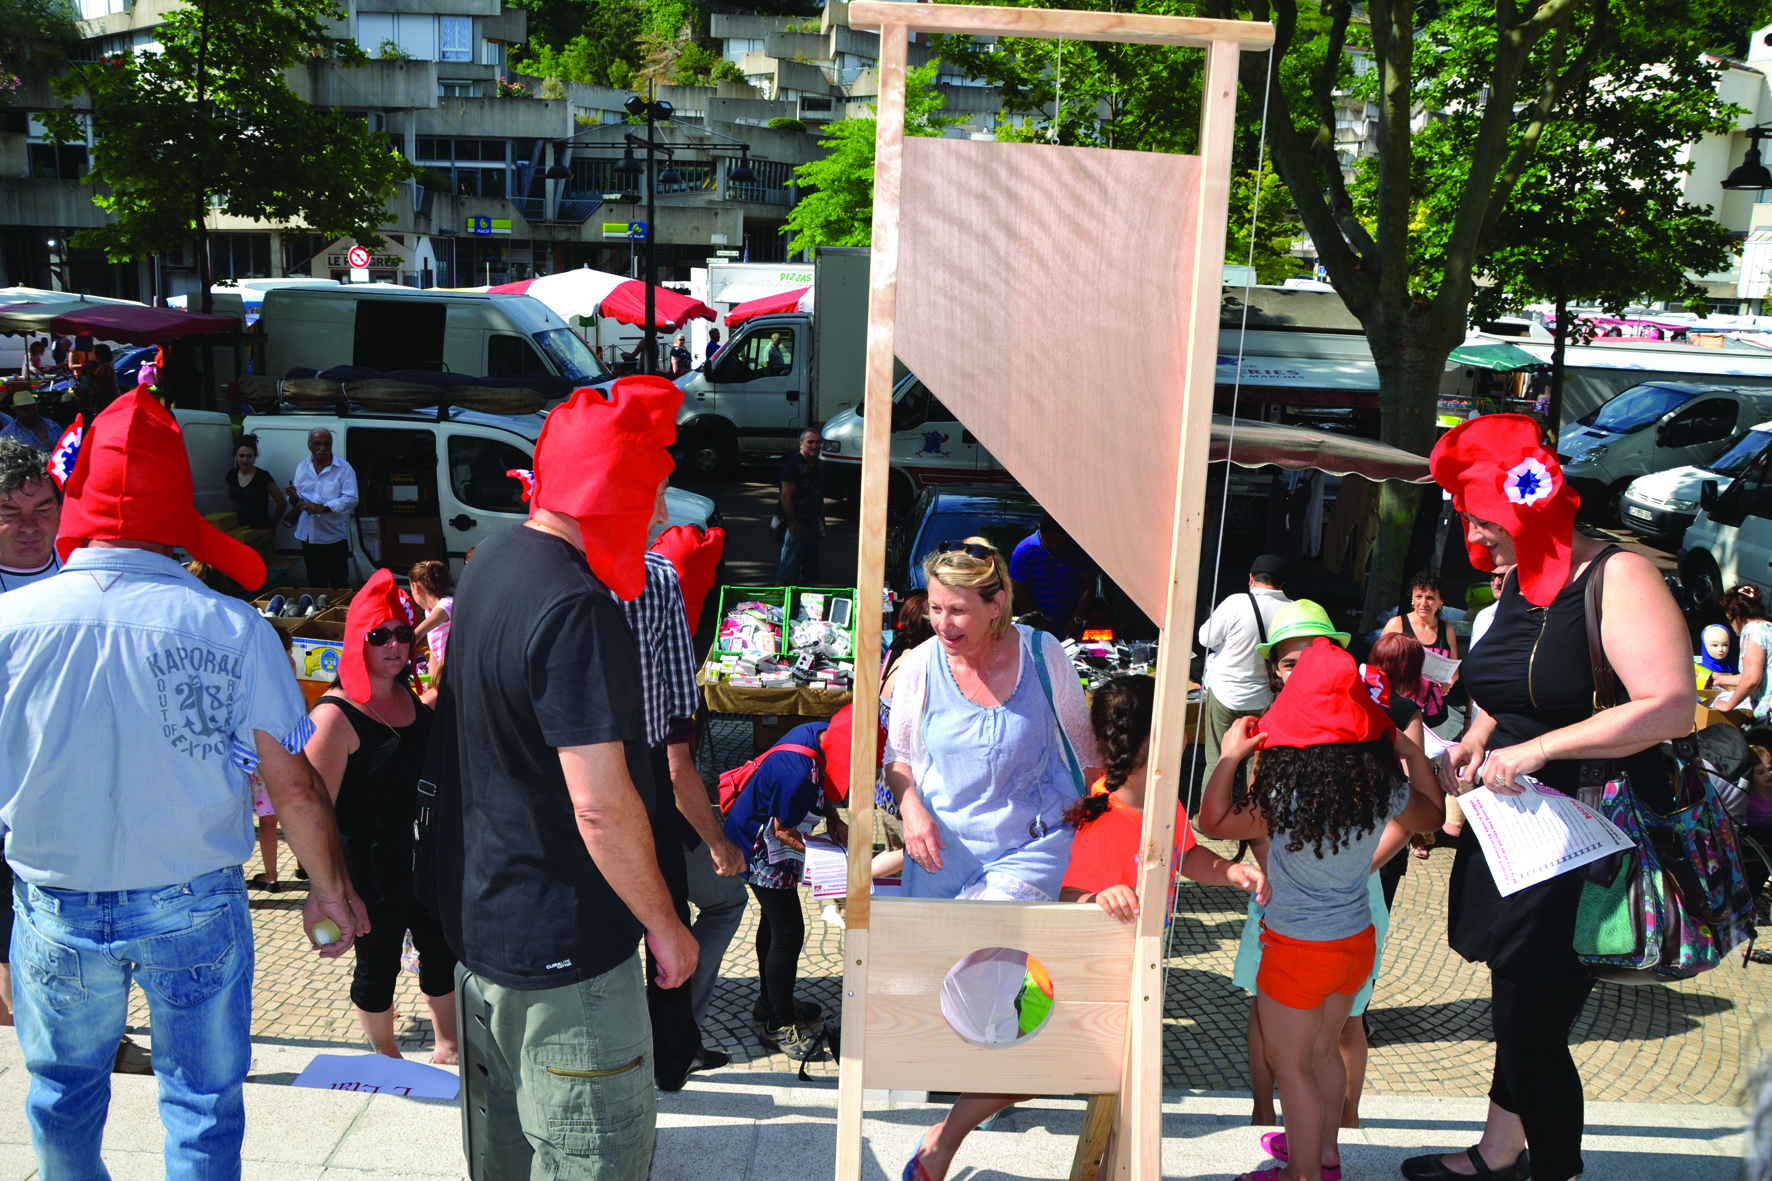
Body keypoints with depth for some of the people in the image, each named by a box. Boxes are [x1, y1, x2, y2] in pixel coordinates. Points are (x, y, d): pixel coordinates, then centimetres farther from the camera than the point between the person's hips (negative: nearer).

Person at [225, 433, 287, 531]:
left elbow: (282, 503, -10)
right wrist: (240, 514, 10)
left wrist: (272, 525, -3)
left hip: (260, 529, -5)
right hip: (239, 527, 5)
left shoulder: (263, 476, -12)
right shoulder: (232, 475, 3)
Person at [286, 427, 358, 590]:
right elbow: (297, 501, 11)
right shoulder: (302, 468, 11)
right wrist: (294, 498, -13)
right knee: (315, 584, 15)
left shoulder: (343, 469, -4)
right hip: (308, 536, 5)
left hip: (334, 537, -5)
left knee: (339, 585, -2)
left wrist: (324, 507, -24)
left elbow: (351, 499, -13)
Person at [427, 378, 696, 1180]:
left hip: (477, 912, 10)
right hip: (558, 946, -10)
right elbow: (600, 803, -28)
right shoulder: (576, 609, -27)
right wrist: (664, 925, -16)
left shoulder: (493, 559, 5)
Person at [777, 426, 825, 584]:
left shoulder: (819, 465, 12)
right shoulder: (793, 464, -14)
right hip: (796, 525, -8)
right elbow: (786, 497, -18)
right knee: (787, 572, -13)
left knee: (808, 570, 15)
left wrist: (821, 522, 18)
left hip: (811, 526, 8)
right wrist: (793, 525, -19)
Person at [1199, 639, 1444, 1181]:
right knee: (1324, 1050, 25)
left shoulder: (1285, 801, -27)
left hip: (1298, 948, -6)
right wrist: (1416, 756, 16)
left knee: (1290, 1063, 12)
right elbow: (1431, 816, 10)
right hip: (1357, 938, 6)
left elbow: (1212, 822, -14)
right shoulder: (1385, 790, -12)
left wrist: (1229, 755, -10)